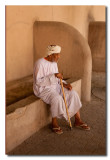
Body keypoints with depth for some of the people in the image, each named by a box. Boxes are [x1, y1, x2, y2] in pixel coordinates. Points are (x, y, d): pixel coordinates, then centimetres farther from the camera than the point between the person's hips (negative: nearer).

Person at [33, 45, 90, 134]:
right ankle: (54, 123, -14)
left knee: (73, 94, -11)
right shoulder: (40, 63, -18)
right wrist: (54, 76, -30)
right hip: (43, 89, -8)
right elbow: (38, 82, -24)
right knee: (57, 99, -36)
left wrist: (64, 84, -5)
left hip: (54, 87, 8)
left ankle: (78, 121, -3)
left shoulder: (54, 63, 7)